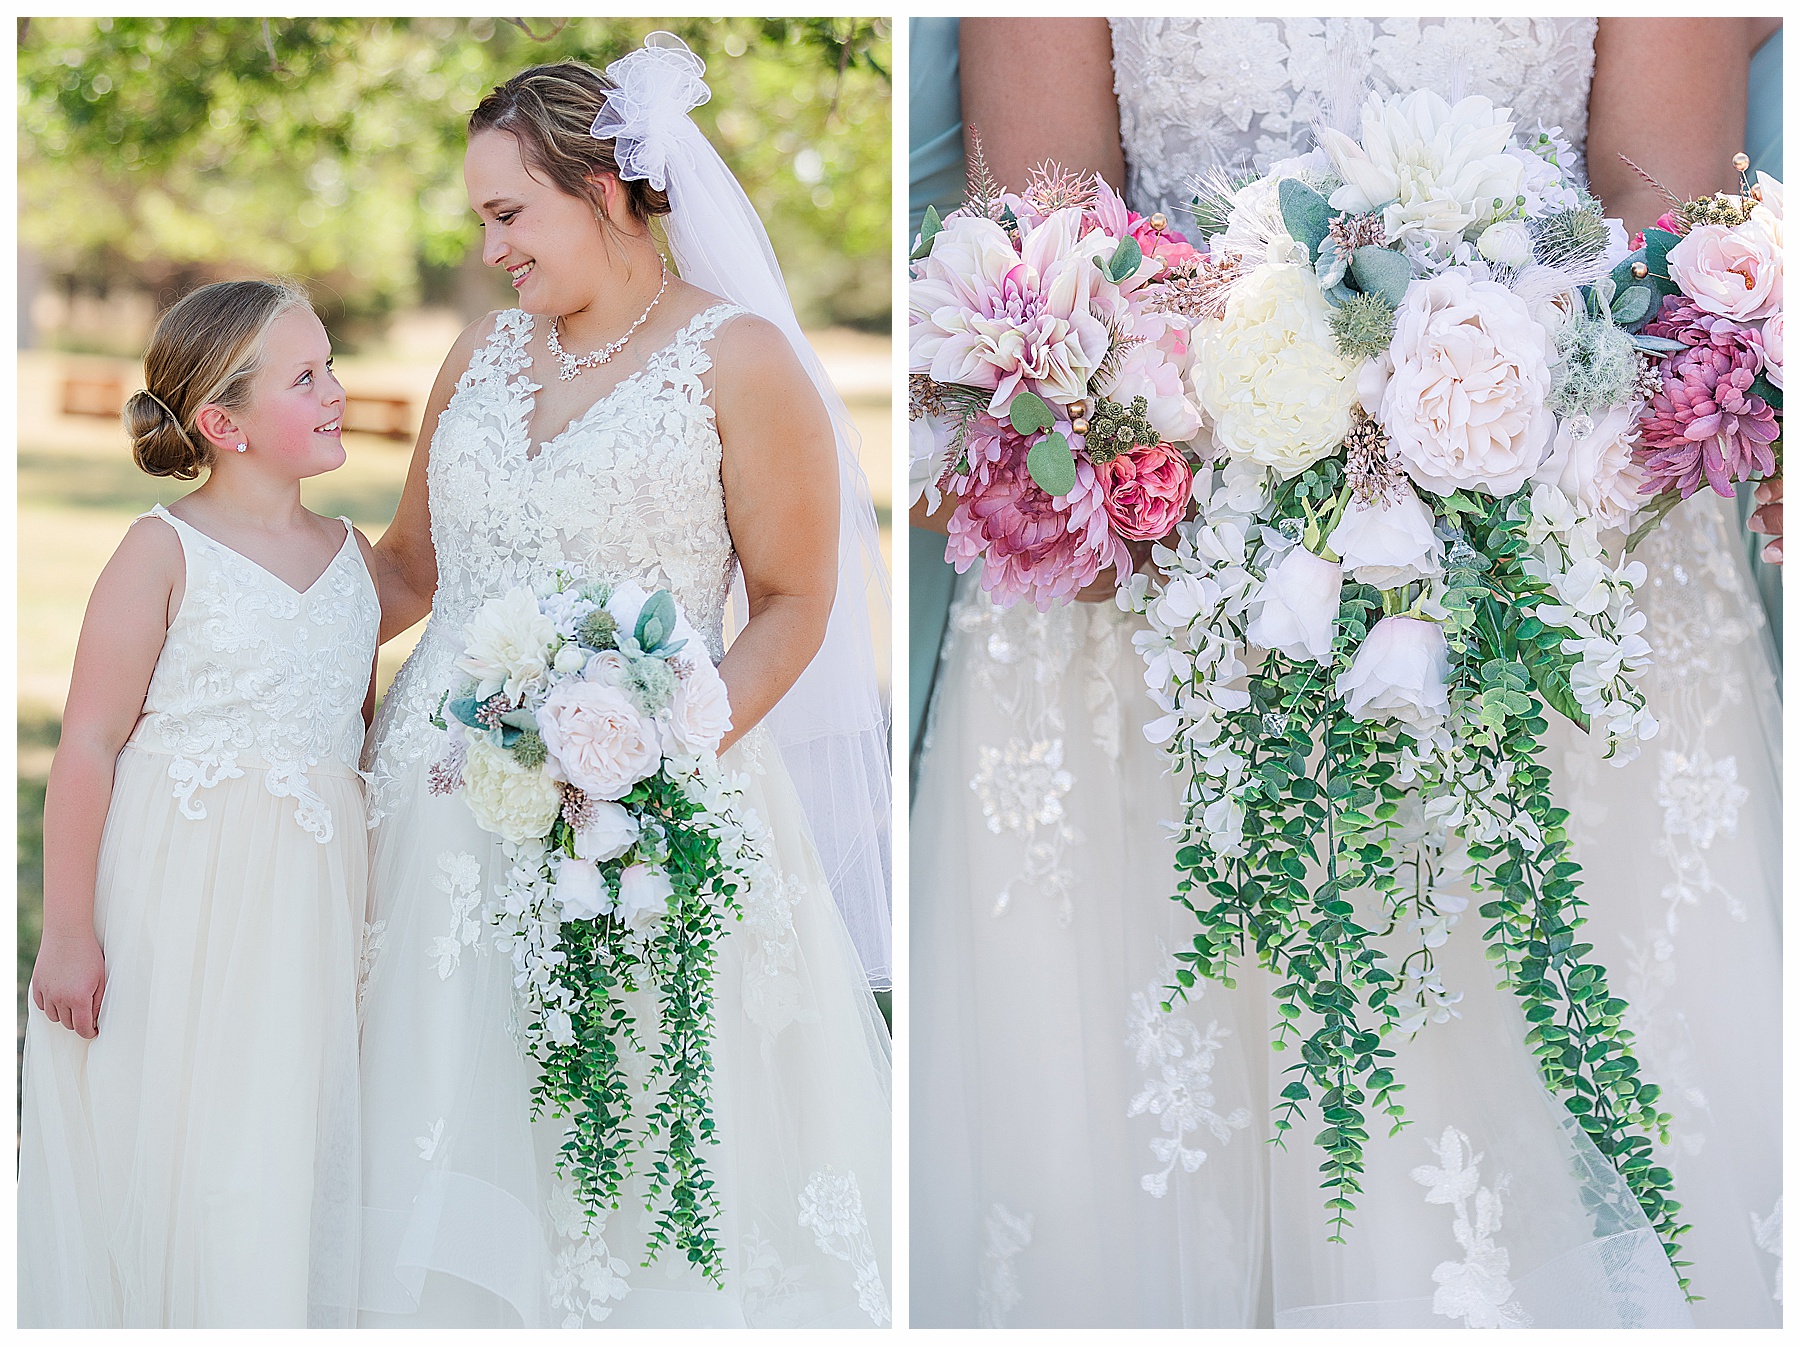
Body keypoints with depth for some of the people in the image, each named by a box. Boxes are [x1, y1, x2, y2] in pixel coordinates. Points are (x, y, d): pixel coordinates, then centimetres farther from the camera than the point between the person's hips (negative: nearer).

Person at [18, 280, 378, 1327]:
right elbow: (90, 745, -9)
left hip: (311, 903, 5)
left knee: (291, 1153, 6)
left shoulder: (354, 556, 9)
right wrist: (68, 927, -12)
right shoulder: (166, 551, -8)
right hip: (173, 903, -4)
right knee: (164, 1156, 2)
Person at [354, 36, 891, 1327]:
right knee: (452, 1145, 7)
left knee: (635, 1156, -1)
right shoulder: (485, 354, 13)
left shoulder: (736, 357, -5)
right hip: (448, 800, 5)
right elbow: (411, 565, 20)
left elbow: (795, 603, -6)